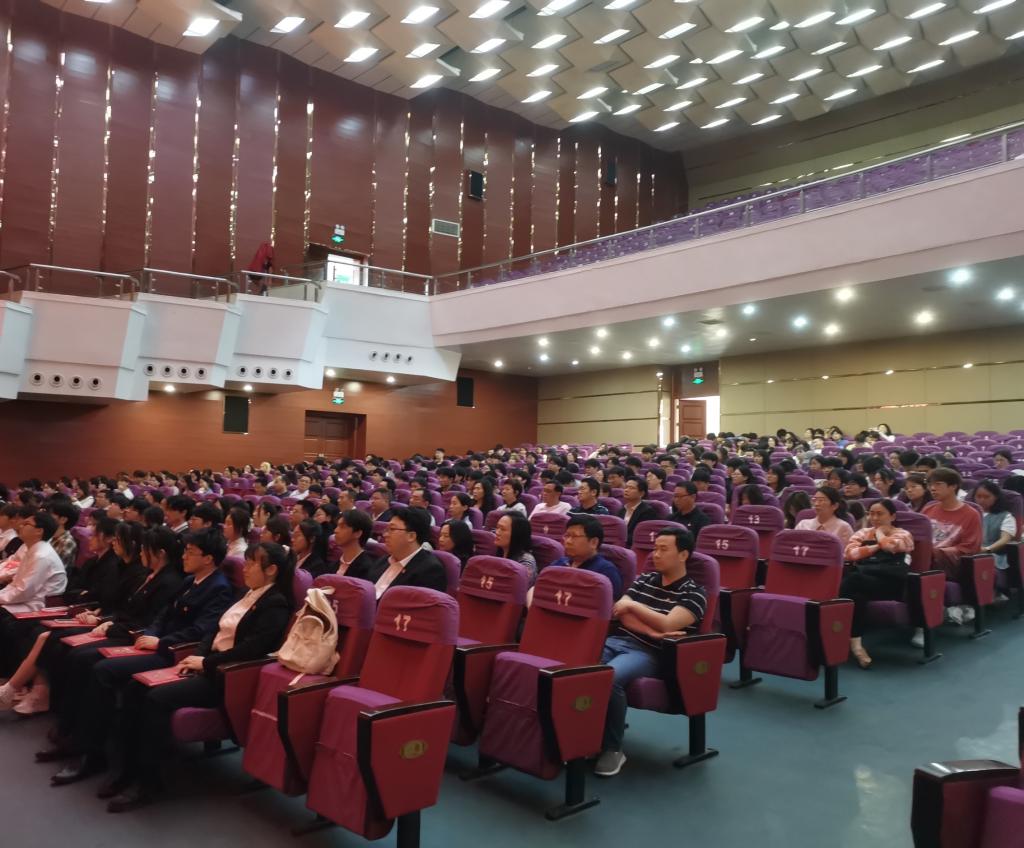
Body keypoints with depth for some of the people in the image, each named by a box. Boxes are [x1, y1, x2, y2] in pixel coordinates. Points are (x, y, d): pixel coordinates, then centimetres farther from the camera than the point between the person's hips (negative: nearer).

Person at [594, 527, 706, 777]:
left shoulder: (693, 593, 1)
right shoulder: (644, 579, 17)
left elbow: (667, 625, -14)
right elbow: (621, 613, 4)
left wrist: (633, 605, -8)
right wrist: (653, 632, -11)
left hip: (649, 654, -5)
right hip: (616, 641, 5)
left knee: (609, 677, -35)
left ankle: (613, 748, -15)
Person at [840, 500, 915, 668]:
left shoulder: (903, 534, 19)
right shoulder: (863, 533, 28)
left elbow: (889, 545, -6)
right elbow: (848, 553, 8)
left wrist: (879, 532, 13)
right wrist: (876, 547, 4)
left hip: (889, 582, -3)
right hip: (863, 580, 3)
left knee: (854, 579, -35)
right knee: (856, 592, -36)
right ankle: (855, 642, -34)